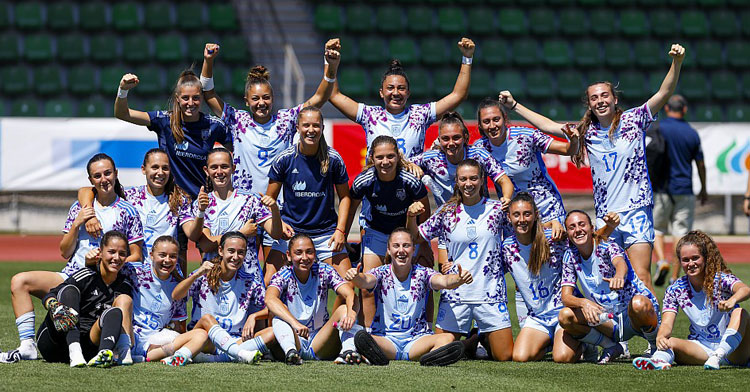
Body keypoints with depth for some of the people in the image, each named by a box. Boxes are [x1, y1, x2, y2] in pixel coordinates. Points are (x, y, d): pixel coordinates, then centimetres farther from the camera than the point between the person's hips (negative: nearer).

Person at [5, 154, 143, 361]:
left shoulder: (127, 212, 3)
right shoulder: (80, 208, 14)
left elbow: (136, 257, 3)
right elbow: (65, 252, 11)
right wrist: (76, 224, -4)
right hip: (70, 276, 5)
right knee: (19, 281, -15)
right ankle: (27, 345, -22)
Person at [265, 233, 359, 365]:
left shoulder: (324, 271, -3)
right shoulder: (283, 275, -9)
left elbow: (350, 295, -18)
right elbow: (270, 299, -31)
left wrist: (351, 313, -43)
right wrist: (295, 323, -49)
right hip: (293, 340, -2)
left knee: (343, 309, -20)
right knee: (280, 315, -28)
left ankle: (348, 350, -43)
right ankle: (290, 351, -54)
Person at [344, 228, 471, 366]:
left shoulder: (422, 273, 3)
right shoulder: (381, 273, 2)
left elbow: (444, 281, -17)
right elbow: (366, 281, -21)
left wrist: (459, 279, -41)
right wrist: (356, 277, -46)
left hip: (417, 340, 1)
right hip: (386, 338, -1)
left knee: (447, 338, -28)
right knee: (362, 338, -33)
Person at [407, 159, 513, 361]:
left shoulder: (497, 209, 2)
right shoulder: (446, 213, 3)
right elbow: (416, 238, 11)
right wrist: (411, 216, -7)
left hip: (490, 294, 0)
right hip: (455, 294, 1)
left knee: (505, 357, -1)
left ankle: (485, 340, 32)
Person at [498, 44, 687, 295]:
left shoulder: (633, 121, 0)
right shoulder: (586, 132, 11)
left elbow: (664, 93, -8)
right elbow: (548, 125, 19)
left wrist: (676, 62, -23)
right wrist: (514, 106, 18)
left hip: (636, 211, -4)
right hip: (604, 216, 4)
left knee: (641, 278, -12)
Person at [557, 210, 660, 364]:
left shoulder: (608, 247, -13)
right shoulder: (570, 257, -1)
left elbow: (621, 263, -37)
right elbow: (566, 297, -9)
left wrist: (619, 276, -63)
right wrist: (584, 303, -33)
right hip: (609, 321, 4)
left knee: (638, 304, -39)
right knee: (566, 316, -21)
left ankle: (656, 343, -8)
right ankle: (611, 346, -1)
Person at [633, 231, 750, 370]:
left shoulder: (721, 279, -11)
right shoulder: (675, 290, 1)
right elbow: (667, 323, -8)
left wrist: (732, 300, -57)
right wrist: (661, 337, -34)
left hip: (732, 350, -3)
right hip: (702, 347, 3)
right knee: (670, 342, -23)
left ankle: (718, 356, -42)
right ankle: (659, 360, -57)